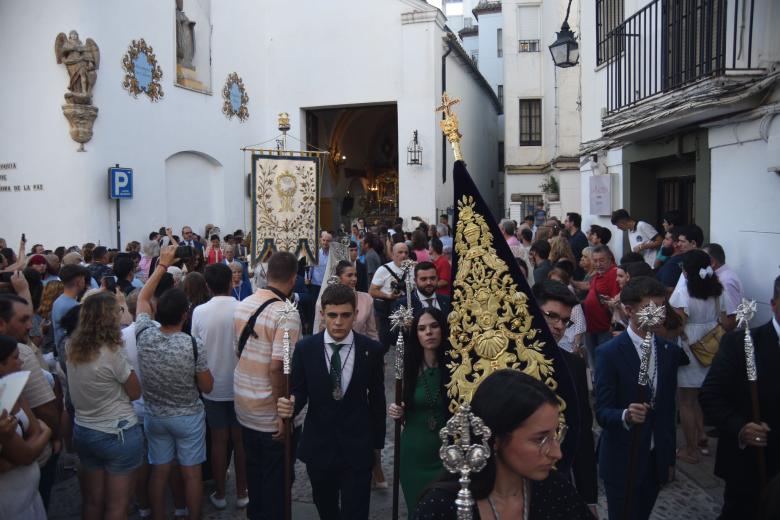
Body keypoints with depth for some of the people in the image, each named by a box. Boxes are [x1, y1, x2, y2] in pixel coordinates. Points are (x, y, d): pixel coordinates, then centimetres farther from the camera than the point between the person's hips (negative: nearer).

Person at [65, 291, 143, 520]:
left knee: (92, 501, 21)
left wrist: (112, 302, 21)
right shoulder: (112, 353, -23)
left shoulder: (71, 347, -4)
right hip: (118, 434, -7)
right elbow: (135, 393, -11)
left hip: (83, 431, 7)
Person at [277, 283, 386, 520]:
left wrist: (378, 442, 7)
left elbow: (377, 398, 1)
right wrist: (291, 406, -24)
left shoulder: (372, 349, -9)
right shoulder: (305, 348, -8)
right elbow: (299, 391, -1)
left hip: (357, 449, -1)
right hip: (318, 446, 2)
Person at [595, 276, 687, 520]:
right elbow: (602, 411, -16)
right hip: (622, 460, -4)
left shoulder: (670, 351, 3)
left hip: (657, 458, 5)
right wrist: (626, 416, -37)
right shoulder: (609, 353, -14)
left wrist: (669, 452, 12)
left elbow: (669, 405, 11)